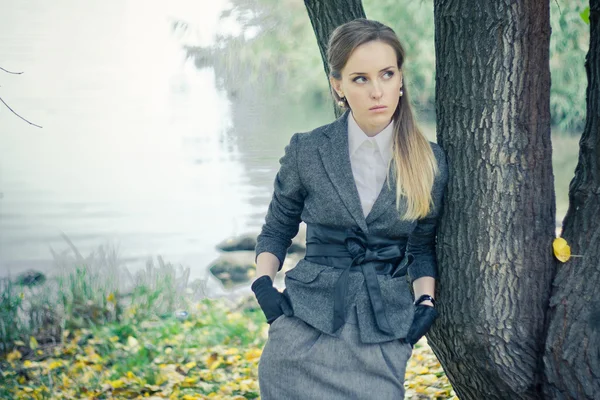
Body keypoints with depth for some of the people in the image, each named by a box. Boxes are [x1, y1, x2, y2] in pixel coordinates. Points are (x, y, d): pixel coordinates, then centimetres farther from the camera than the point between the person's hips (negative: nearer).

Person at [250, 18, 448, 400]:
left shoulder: (431, 162, 1)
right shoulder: (307, 151, -2)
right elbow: (276, 230, 11)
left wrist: (425, 300, -4)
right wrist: (264, 283, -5)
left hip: (383, 332, 1)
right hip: (306, 328, 0)